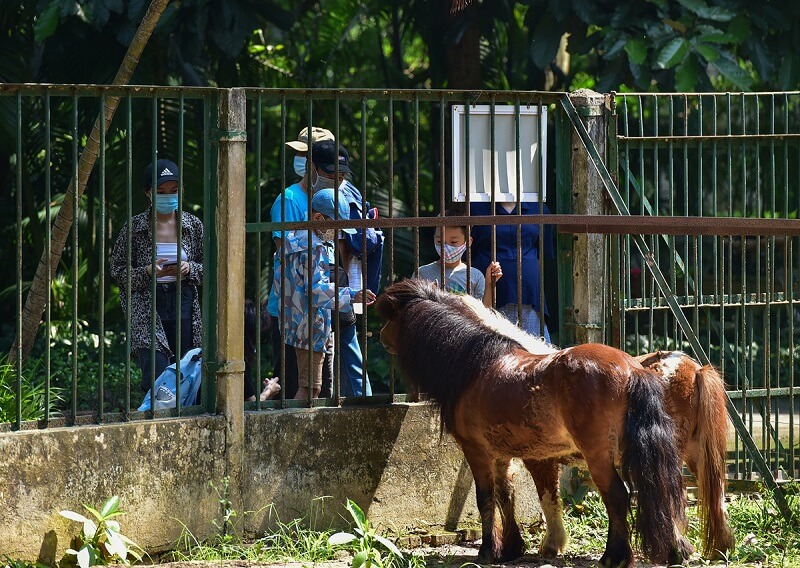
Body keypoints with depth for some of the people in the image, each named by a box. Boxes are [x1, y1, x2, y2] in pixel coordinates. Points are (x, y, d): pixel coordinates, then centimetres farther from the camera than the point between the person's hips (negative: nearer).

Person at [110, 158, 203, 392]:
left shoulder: (193, 226, 6)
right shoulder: (134, 228, -1)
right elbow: (118, 270, 2)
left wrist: (190, 268, -9)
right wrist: (148, 272, -15)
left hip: (184, 304, 3)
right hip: (147, 310, -3)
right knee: (156, 376, -16)